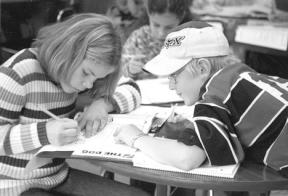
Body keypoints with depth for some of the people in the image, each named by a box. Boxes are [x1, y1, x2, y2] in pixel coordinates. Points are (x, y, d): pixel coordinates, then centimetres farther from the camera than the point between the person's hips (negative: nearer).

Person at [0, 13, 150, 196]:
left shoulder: (73, 71, -1)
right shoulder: (19, 72, -20)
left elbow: (131, 90, 6)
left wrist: (103, 103, -13)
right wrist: (44, 132, -30)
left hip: (59, 178, 6)